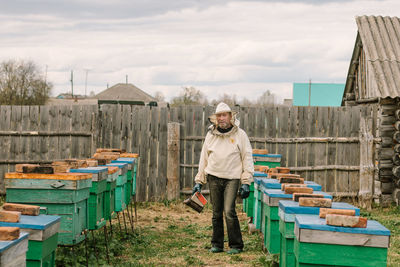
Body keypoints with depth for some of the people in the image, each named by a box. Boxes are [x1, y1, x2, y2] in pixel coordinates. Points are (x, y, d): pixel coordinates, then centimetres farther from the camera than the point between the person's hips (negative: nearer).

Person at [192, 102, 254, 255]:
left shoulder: (240, 135, 0)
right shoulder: (211, 135, 9)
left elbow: (247, 159, 1)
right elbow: (204, 159, 15)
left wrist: (246, 183, -6)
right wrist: (199, 182, 11)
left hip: (232, 178, -3)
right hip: (214, 178, 3)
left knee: (229, 211, -12)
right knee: (216, 213, 7)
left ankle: (236, 245, -1)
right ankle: (217, 244, 19)